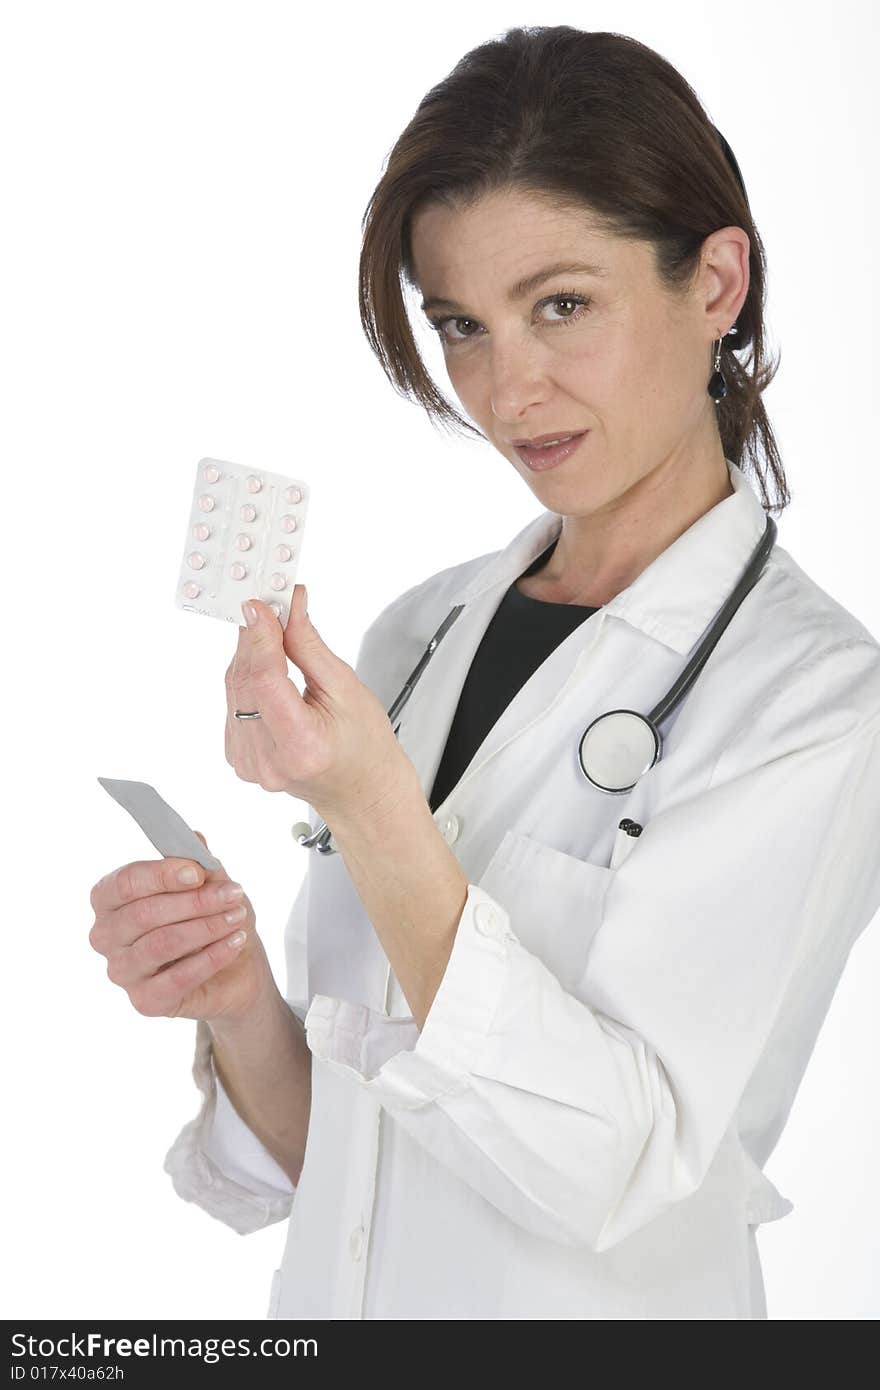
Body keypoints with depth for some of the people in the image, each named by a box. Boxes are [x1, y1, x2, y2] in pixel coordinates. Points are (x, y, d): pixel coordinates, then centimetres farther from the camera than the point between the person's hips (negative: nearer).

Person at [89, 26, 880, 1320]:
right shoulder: (419, 631, -3)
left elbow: (609, 1166, -22)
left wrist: (371, 810, -29)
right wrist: (240, 1007, -17)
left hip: (611, 1311, -4)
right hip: (336, 1298, 5)